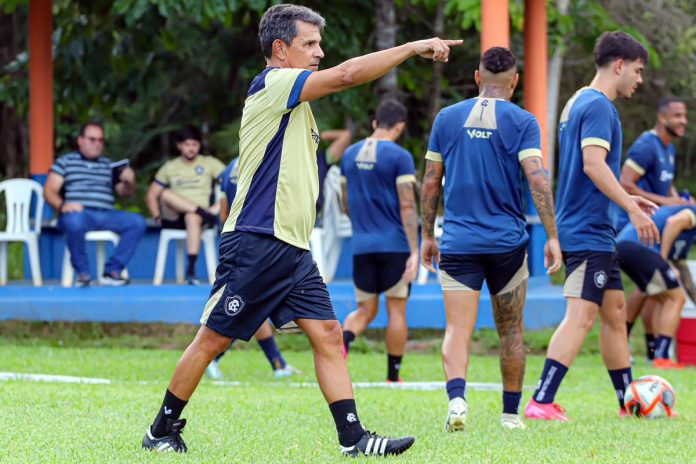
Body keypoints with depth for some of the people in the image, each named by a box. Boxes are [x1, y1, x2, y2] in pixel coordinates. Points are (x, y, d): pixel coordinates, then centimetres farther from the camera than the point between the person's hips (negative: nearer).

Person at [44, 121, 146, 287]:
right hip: (79, 214, -4)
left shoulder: (109, 165, 26)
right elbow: (49, 191, 4)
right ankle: (82, 273, -21)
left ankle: (112, 271, -19)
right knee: (74, 221, -40)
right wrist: (62, 205, -18)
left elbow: (124, 193, 26)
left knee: (137, 222, -21)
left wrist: (129, 183, 1)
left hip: (105, 216, 4)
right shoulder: (65, 162, 14)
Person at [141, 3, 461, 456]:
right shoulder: (272, 84, -9)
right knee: (213, 338, -2)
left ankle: (352, 436, -4)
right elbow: (347, 74, -20)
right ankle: (163, 430, 9)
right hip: (256, 244, -9)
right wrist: (415, 47, -17)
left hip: (293, 249, 9)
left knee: (328, 334, -1)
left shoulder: (292, 101, 19)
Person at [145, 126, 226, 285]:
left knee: (192, 218, -41)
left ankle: (191, 270, -46)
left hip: (198, 215, -2)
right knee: (165, 193, -29)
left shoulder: (210, 163, 10)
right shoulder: (169, 167, 17)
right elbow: (151, 196, 16)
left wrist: (218, 206, -13)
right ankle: (206, 213, -29)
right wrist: (157, 216, -1)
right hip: (174, 219, 2)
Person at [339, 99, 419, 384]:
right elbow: (407, 206, -15)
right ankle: (393, 377, 10)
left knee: (365, 310, 10)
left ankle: (342, 341, -21)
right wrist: (414, 252, -16)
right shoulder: (399, 157, -9)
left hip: (362, 245, 4)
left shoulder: (350, 155, 9)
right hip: (395, 244, -4)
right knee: (396, 310, 7)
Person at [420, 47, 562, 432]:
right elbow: (537, 180, -12)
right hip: (507, 241, -1)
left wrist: (427, 235, 16)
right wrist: (552, 237, -10)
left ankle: (456, 397, -31)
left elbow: (431, 182, 8)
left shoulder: (447, 118, 6)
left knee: (457, 329, -6)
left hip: (457, 241, 1)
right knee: (511, 330, 14)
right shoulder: (522, 122, -2)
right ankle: (511, 412, 20)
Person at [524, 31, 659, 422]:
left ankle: (630, 402, 21)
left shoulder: (581, 102, 18)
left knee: (615, 312, 14)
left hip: (596, 232, 11)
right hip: (588, 232, -11)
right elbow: (594, 164, -24)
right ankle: (541, 403, -20)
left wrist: (626, 199, 27)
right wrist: (633, 208, -24)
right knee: (581, 315, -15)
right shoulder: (598, 106, -13)